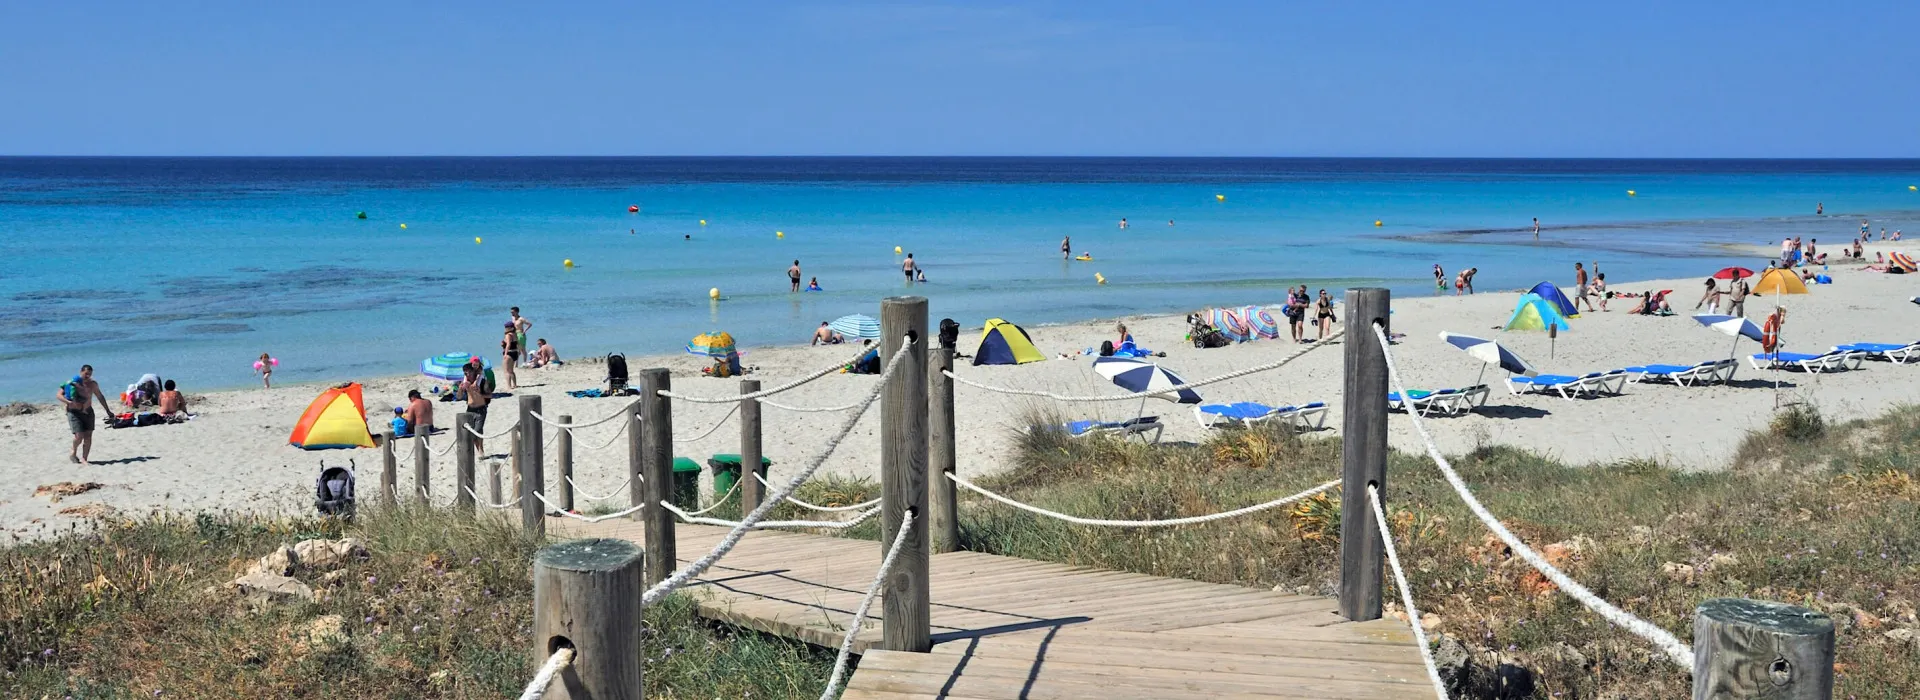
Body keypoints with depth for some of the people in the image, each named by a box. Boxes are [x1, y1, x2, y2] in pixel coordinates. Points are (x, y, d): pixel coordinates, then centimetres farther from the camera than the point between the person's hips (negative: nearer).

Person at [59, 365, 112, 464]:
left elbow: (100, 397, 18)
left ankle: (84, 459, 5)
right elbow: (59, 395, -8)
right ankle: (73, 452, 15)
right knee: (79, 436, -14)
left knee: (88, 437, -3)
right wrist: (69, 402, -25)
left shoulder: (93, 384, 5)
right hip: (74, 412, -4)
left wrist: (107, 410, 20)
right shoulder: (71, 384, -7)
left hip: (88, 412, 4)